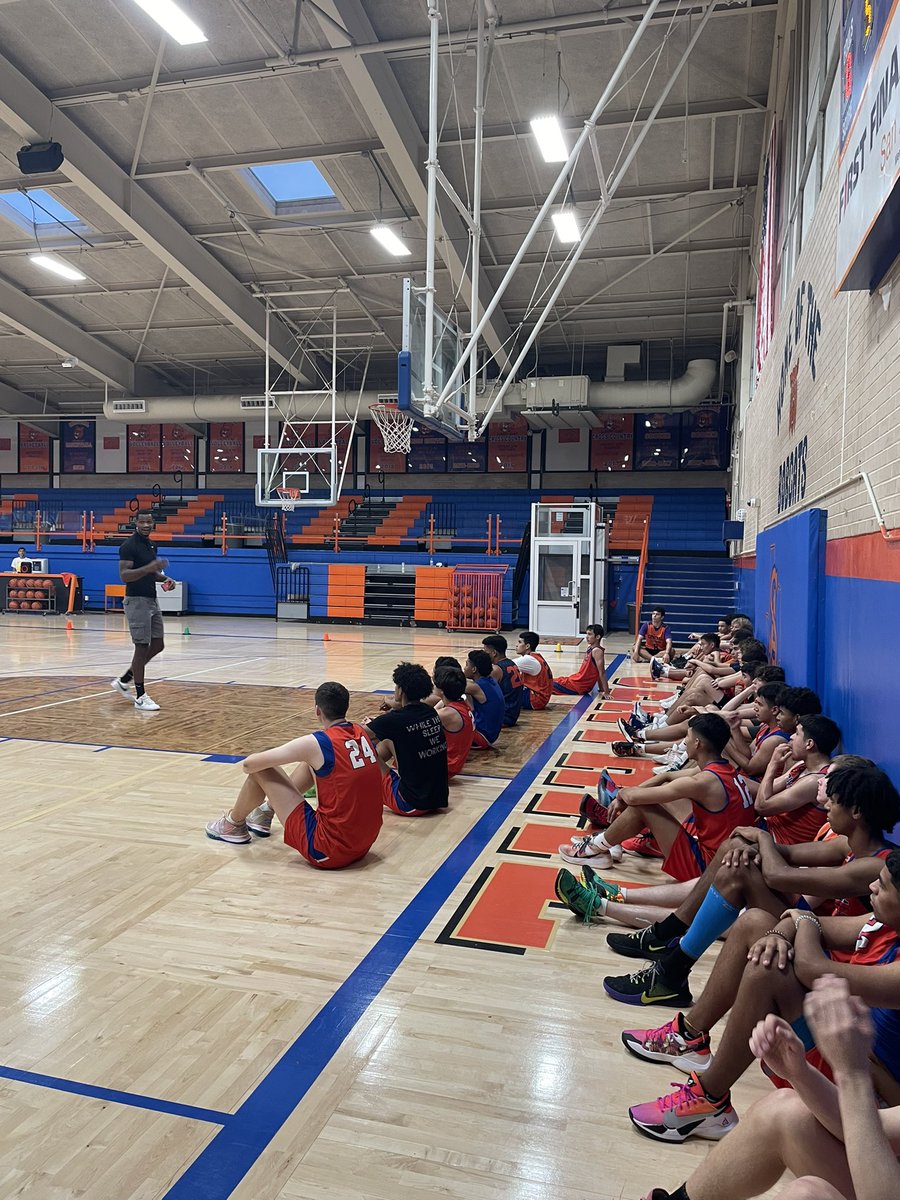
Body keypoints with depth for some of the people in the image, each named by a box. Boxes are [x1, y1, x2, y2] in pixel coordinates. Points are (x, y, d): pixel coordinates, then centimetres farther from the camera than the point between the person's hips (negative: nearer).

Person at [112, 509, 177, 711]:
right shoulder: (129, 545, -13)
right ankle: (140, 697, 4)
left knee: (158, 645, 12)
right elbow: (124, 575, -21)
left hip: (151, 601, 9)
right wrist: (148, 568, -33)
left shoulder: (151, 545, 13)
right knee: (142, 648, -5)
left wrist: (164, 578, 6)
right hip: (137, 601, -9)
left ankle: (124, 680, 25)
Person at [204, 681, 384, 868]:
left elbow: (250, 764, -11)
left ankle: (234, 825, 31)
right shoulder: (362, 733, 2)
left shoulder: (315, 744, -16)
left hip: (328, 852, -7)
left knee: (262, 770, 3)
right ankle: (266, 813, 43)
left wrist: (249, 765, 14)